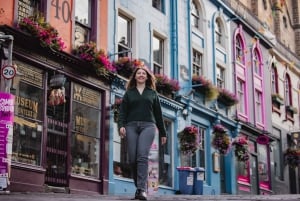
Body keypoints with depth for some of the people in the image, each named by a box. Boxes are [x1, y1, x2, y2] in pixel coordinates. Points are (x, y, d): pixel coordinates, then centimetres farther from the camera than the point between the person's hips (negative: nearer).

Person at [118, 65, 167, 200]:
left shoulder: (152, 93, 19)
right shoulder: (129, 93, 19)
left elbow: (158, 114, 19)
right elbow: (122, 111, 10)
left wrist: (163, 133, 17)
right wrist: (121, 125, -9)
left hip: (148, 126, -1)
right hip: (131, 126, 2)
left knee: (142, 156, -19)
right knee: (132, 159, -6)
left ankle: (142, 189, -26)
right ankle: (139, 186, 10)